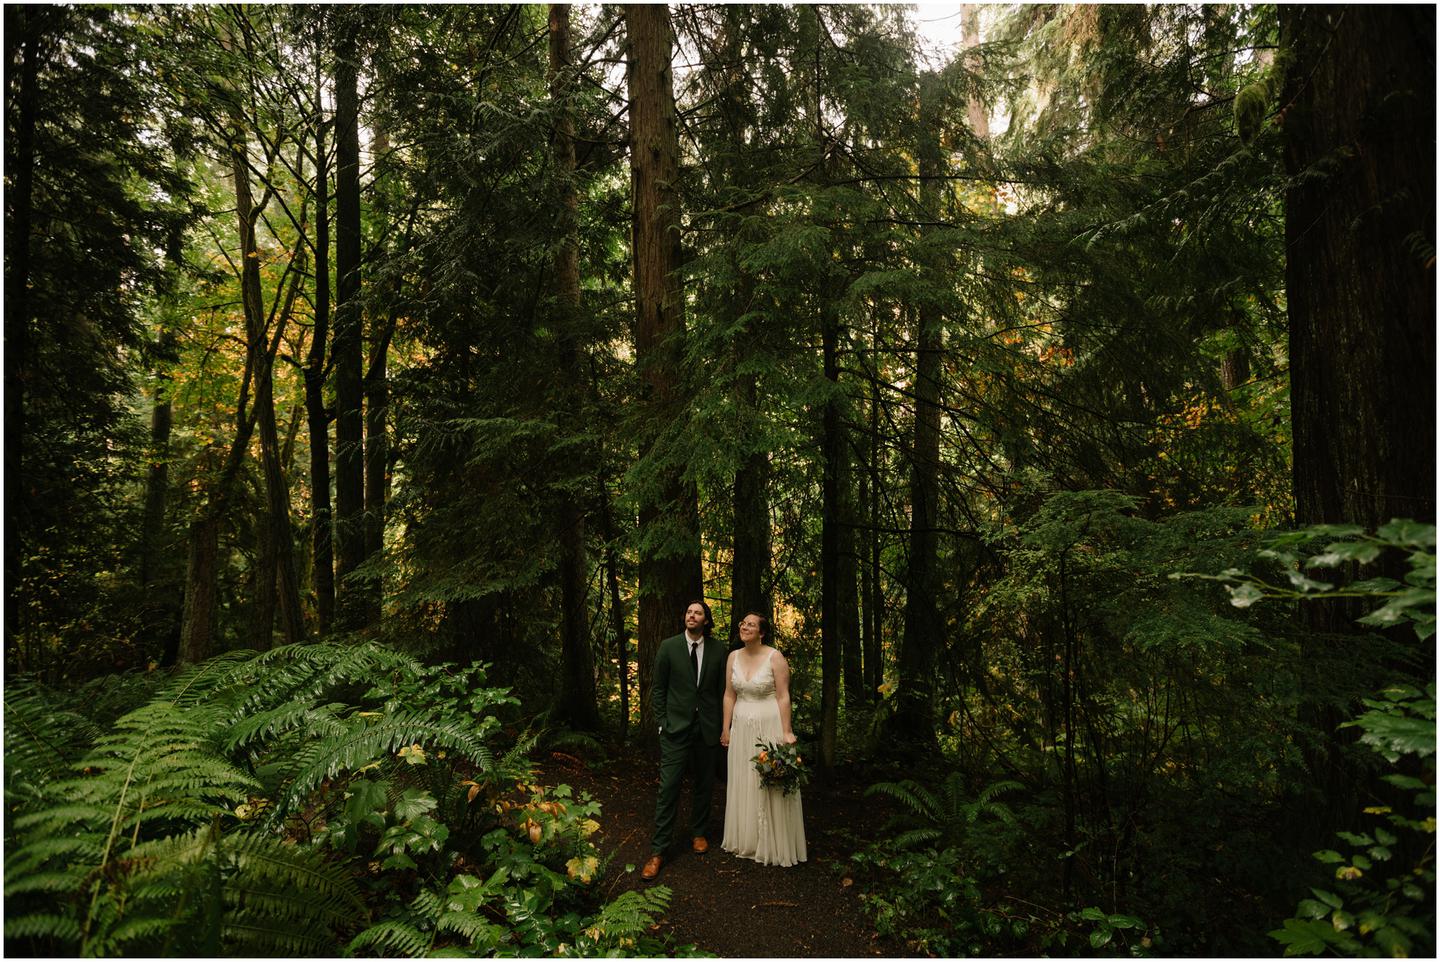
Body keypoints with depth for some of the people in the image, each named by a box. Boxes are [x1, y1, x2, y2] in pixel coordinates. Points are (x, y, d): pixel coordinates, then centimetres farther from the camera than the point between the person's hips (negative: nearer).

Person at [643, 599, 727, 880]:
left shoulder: (718, 651, 1)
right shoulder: (668, 647, -3)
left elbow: (722, 689, 7)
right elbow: (658, 688, 2)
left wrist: (721, 725, 4)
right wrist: (662, 722, -3)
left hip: (707, 728, 2)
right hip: (676, 728, -2)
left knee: (703, 785, 14)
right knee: (668, 787, -4)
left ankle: (698, 833, 34)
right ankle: (658, 850, 5)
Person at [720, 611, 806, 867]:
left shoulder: (775, 657, -11)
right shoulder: (733, 657, 3)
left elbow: (783, 697, -11)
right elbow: (729, 695, 7)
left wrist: (786, 732, -14)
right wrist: (725, 728, 6)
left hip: (769, 726, -5)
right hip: (742, 728, 5)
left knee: (771, 785, 5)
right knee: (743, 785, 14)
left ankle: (774, 845, 22)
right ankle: (746, 839, 32)